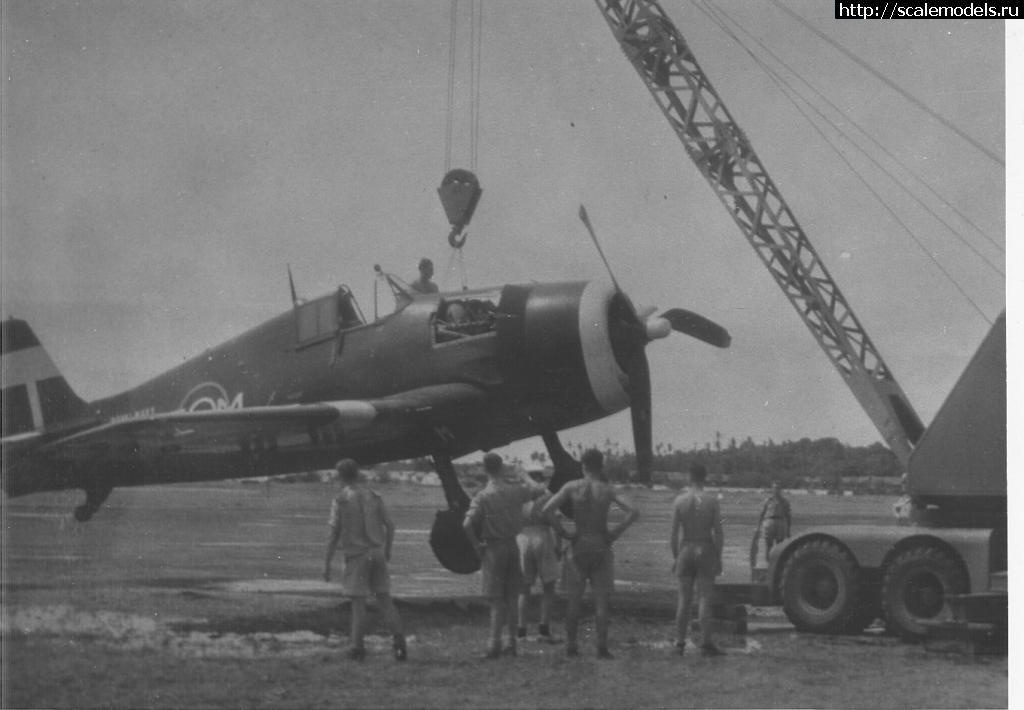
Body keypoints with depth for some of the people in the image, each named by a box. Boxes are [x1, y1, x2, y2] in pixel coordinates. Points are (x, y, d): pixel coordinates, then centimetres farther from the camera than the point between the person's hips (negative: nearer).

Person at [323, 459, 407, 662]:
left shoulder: (340, 501, -7)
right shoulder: (374, 497, 3)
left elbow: (334, 534, -8)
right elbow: (390, 526, 5)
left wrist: (327, 563, -2)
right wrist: (387, 550, 21)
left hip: (356, 555, -3)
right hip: (377, 553, 3)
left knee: (358, 601, 2)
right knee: (384, 598, 7)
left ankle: (358, 647, 4)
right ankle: (398, 638, -6)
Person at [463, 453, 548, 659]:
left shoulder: (482, 497, -12)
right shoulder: (515, 489, -1)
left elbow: (467, 524, -22)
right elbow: (541, 490, 15)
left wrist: (477, 545, -8)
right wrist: (526, 479, 32)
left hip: (493, 548, -3)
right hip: (513, 545, 3)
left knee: (496, 599, 0)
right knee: (511, 598, 11)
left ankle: (495, 644, -5)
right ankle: (511, 643, 13)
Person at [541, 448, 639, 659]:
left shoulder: (571, 487, -3)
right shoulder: (608, 490, -4)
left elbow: (547, 510, -12)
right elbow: (633, 512, -14)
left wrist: (562, 532, -1)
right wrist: (615, 533, -4)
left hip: (578, 547, 1)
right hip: (601, 547, -1)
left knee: (574, 600, 9)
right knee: (601, 600, 1)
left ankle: (570, 645, 8)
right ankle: (602, 647, -4)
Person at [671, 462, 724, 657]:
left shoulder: (679, 501, -3)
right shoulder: (712, 501, -6)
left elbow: (674, 534, -2)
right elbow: (718, 533, -5)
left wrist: (675, 558, 8)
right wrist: (719, 558, 3)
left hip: (685, 551, 2)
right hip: (706, 551, -2)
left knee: (684, 599, 8)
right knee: (704, 599, -1)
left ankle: (680, 643, 9)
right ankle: (706, 643, -4)